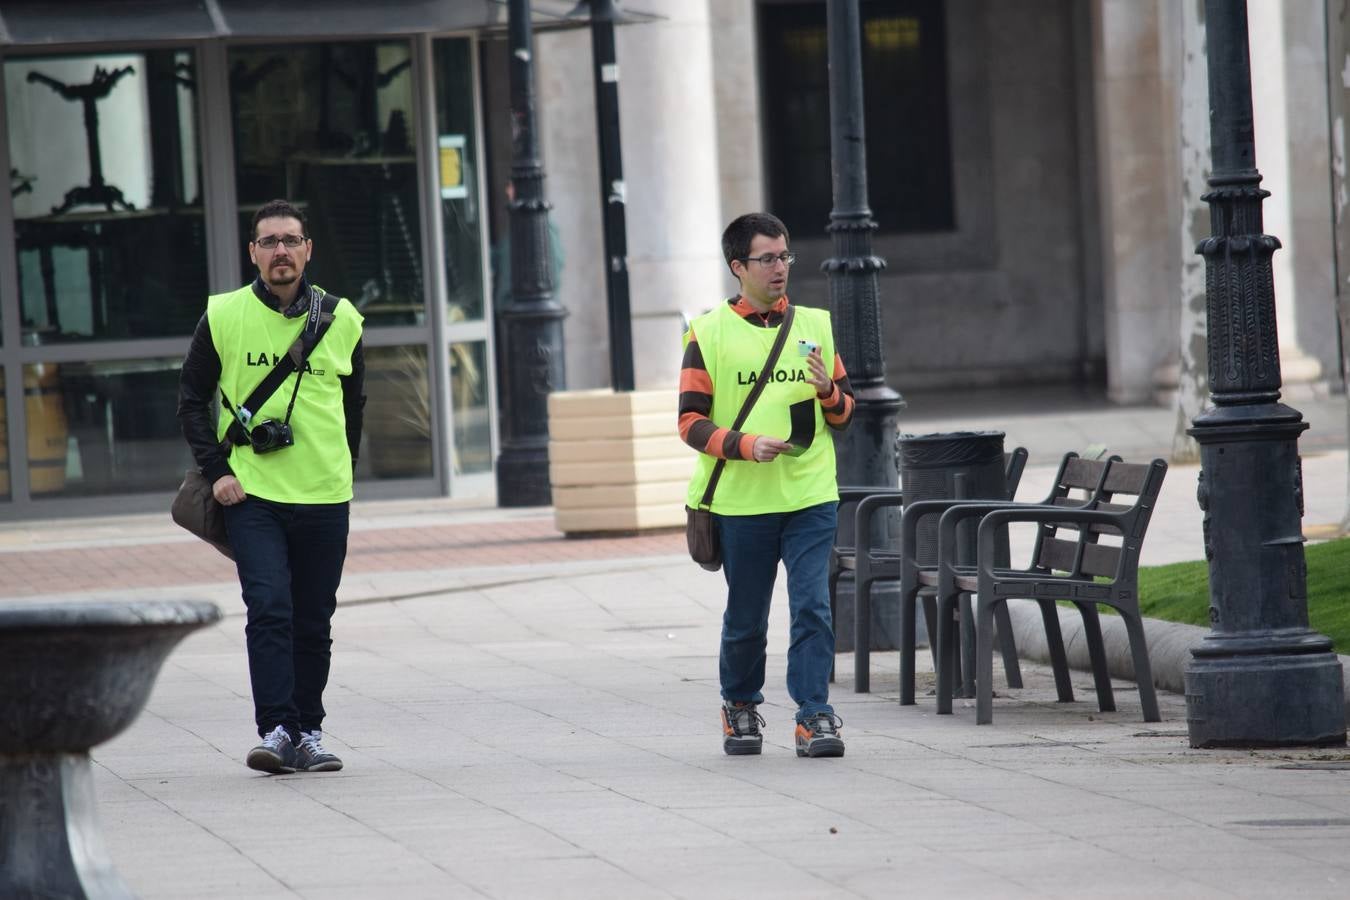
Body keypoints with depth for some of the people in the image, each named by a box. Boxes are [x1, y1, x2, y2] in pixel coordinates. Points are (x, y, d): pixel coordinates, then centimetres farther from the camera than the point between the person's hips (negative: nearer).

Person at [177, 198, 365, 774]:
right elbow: (192, 398, 6)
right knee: (268, 608, -15)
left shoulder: (340, 321, 5)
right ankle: (276, 730, -15)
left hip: (324, 496, 2)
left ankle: (308, 733, 17)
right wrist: (216, 470, -3)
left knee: (313, 623, 7)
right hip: (251, 492, -2)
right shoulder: (224, 317, -1)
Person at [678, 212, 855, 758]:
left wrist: (827, 391, -7)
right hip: (742, 501, -2)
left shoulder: (815, 326, 11)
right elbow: (691, 422, -2)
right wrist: (746, 445, -16)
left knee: (813, 607, -10)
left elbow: (846, 416, 15)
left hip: (811, 496, 2)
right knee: (745, 617, 8)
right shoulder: (709, 333, 0)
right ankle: (740, 707, 28)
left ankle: (813, 716, -8)